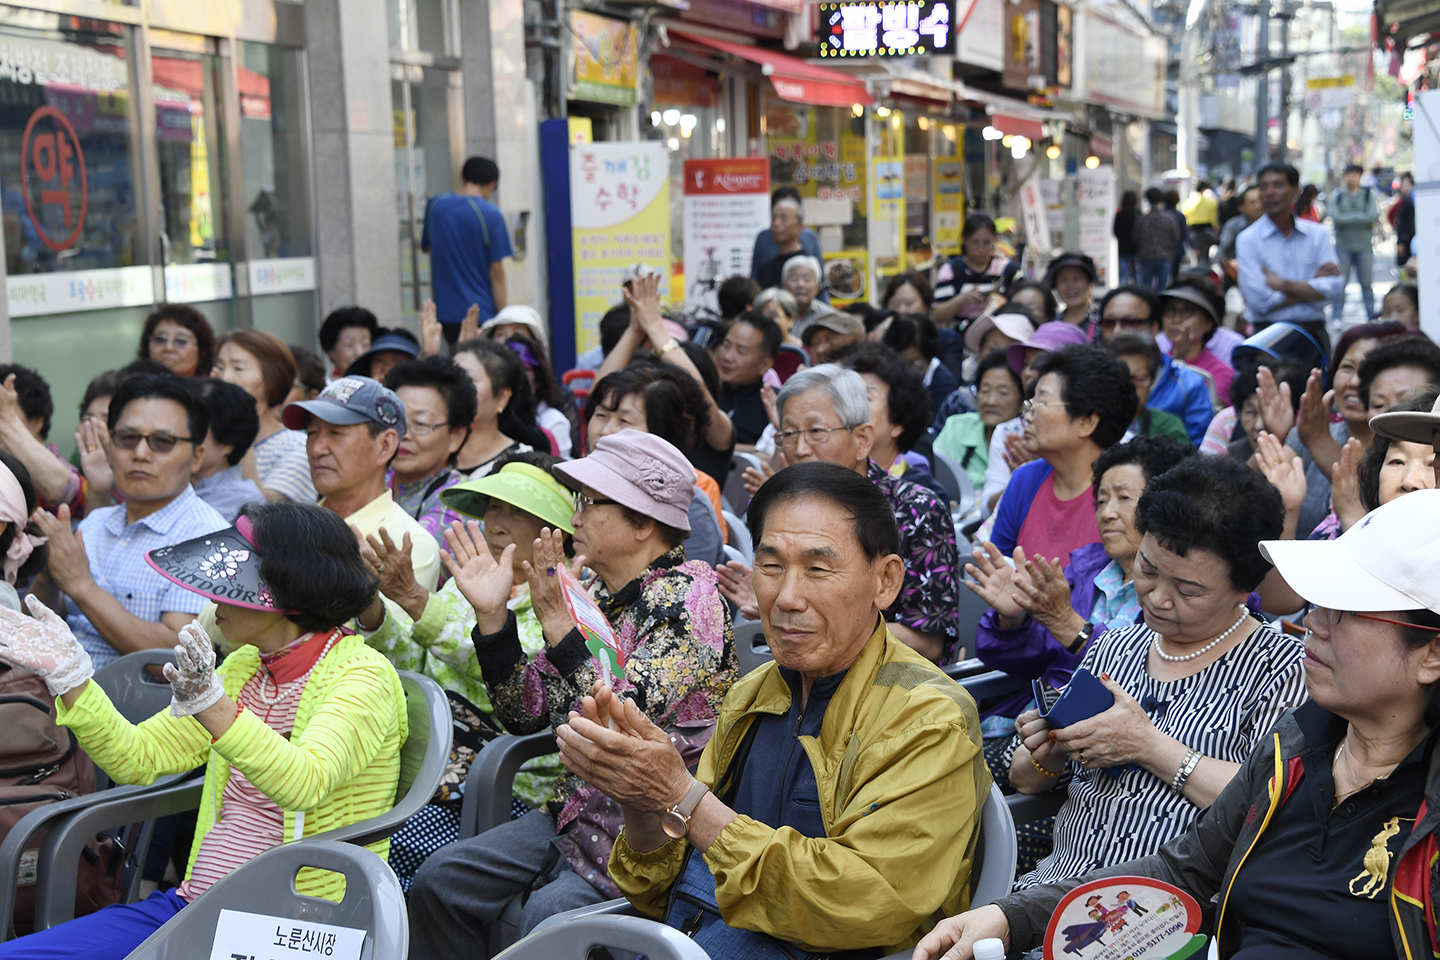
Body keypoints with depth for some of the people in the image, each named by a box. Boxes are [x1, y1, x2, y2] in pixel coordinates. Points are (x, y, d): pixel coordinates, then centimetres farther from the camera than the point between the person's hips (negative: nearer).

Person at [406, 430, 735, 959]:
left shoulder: (691, 595, -14)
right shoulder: (594, 592, 9)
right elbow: (528, 714, 8)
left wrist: (560, 626, -30)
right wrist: (492, 614, -3)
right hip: (581, 807, 8)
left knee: (549, 912, -28)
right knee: (440, 879, -2)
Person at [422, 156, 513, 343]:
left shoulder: (435, 205, 3)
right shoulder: (491, 215, -11)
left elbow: (425, 247, 20)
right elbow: (497, 273, -11)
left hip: (446, 311, 5)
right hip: (482, 312, -5)